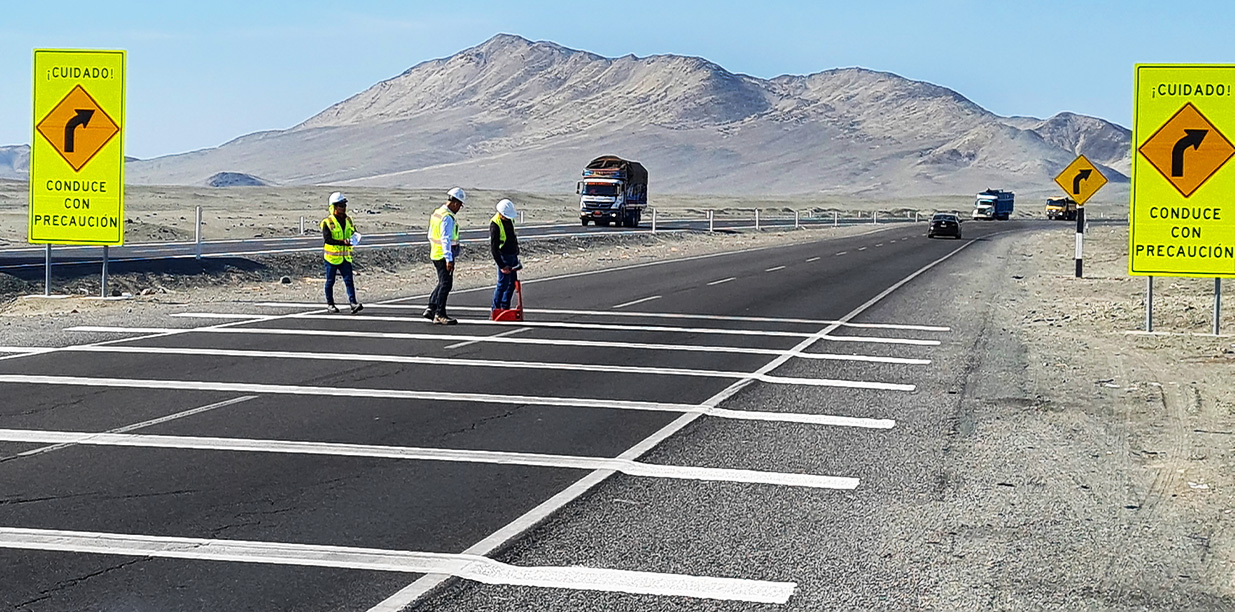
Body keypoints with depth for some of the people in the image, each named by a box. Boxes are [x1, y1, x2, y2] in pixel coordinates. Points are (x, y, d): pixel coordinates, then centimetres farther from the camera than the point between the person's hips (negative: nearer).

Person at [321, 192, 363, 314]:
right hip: (332, 257, -4)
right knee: (330, 281, 7)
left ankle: (353, 303, -13)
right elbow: (327, 239, -19)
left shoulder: (348, 220, 10)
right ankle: (330, 304, 19)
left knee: (349, 280, -7)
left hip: (345, 257, 4)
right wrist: (343, 242, -30)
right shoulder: (327, 222, -9)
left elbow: (354, 234, 12)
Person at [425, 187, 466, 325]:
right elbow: (446, 239, -25)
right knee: (446, 284, -4)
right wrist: (449, 259, -28)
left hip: (435, 254, 10)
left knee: (443, 283, 19)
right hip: (444, 255, -10)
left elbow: (431, 235, 21)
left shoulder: (437, 213, 13)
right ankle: (440, 314, -3)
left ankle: (431, 309, 22)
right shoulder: (447, 217, -18)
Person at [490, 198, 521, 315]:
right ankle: (495, 310, 0)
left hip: (513, 255, 8)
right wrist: (502, 266, -20)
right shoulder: (495, 224, -19)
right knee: (503, 283, -8)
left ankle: (505, 307, 21)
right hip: (503, 256, -8)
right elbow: (494, 248, -20)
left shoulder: (509, 219, 6)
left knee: (512, 283, 11)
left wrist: (516, 251, 22)